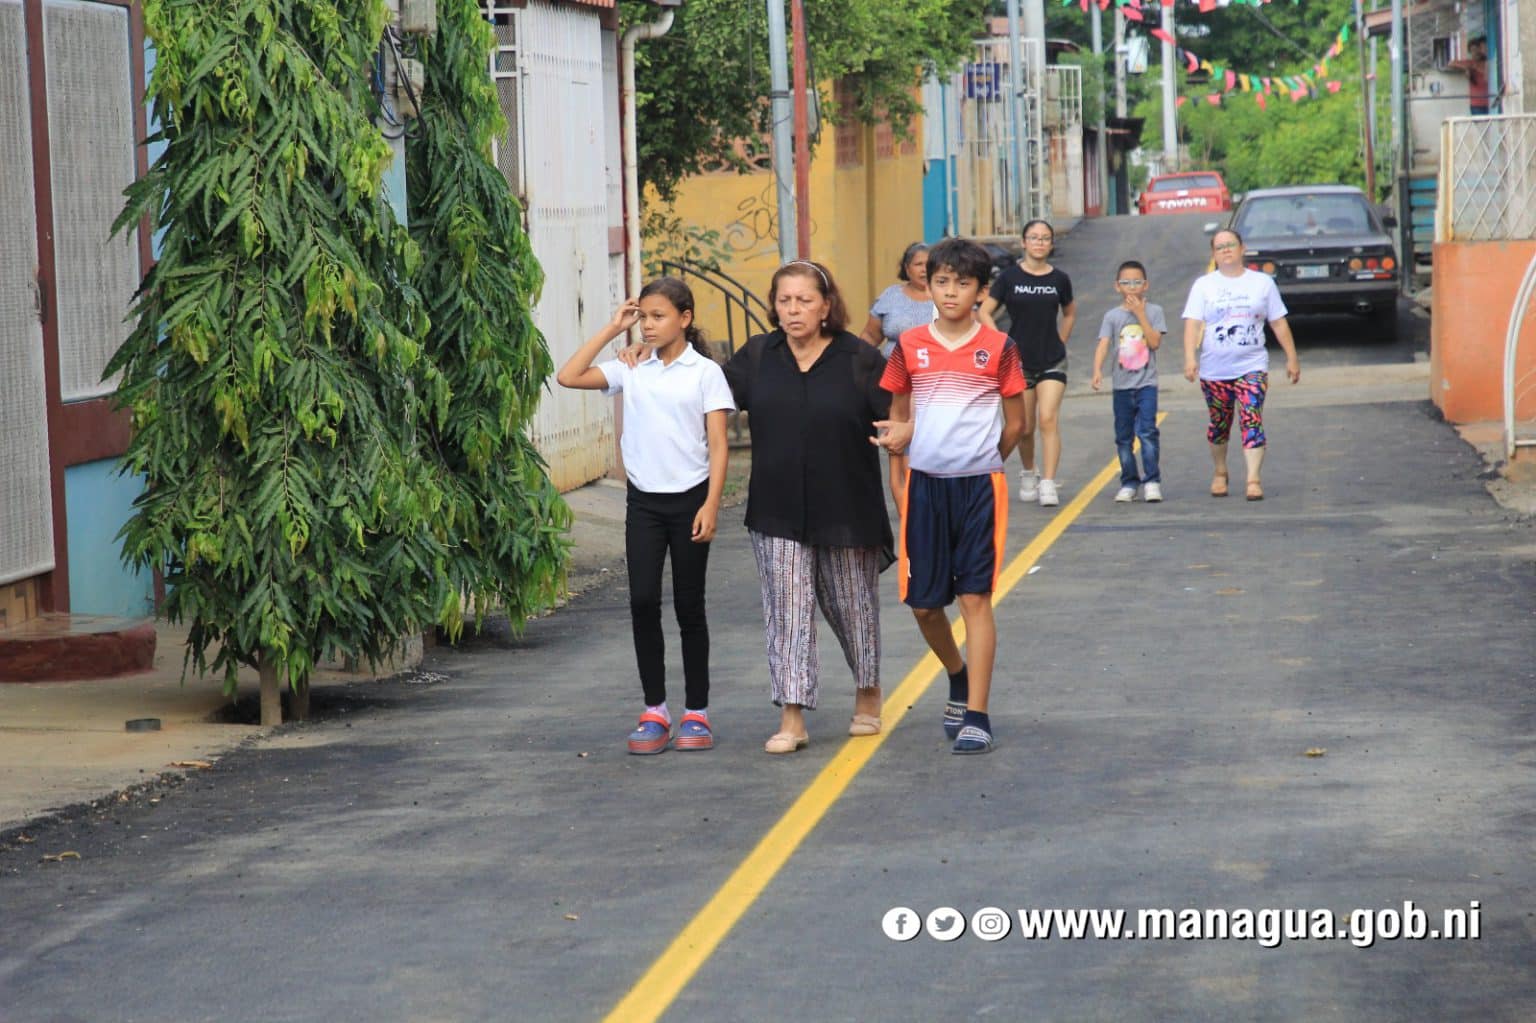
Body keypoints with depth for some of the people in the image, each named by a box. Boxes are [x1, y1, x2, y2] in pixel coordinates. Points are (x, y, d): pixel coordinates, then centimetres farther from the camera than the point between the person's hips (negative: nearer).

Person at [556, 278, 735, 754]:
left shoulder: (705, 372, -2)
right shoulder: (632, 371, 6)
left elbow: (718, 445, -4)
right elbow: (568, 377, -2)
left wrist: (711, 505, -13)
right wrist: (611, 330, 0)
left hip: (689, 498, -3)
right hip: (644, 500, 3)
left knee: (689, 606, 4)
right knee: (643, 602, -5)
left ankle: (696, 712, 12)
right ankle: (654, 711, 4)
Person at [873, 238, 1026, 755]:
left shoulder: (998, 348, -2)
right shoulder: (910, 347, 4)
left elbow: (1016, 423, 5)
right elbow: (897, 419, 12)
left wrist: (980, 459, 5)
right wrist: (898, 485, 3)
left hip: (980, 485, -2)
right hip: (924, 484, 2)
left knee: (975, 597, -3)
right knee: (924, 602, 6)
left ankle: (976, 716, -1)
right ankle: (959, 678, 34)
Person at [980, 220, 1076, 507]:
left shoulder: (1059, 279, 3)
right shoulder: (1009, 277, -3)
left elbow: (1070, 313, 20)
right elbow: (985, 313, 0)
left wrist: (1059, 342, 10)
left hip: (1052, 362, 0)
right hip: (1018, 362, 0)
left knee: (1048, 419, -15)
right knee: (1025, 427, 7)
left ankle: (1048, 485, -16)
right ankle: (1028, 474, 33)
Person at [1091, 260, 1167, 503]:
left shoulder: (1153, 311, 3)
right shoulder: (1112, 316, 5)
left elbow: (1155, 342, -9)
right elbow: (1103, 345, -7)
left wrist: (1140, 314, -11)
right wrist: (1097, 370, -23)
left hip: (1146, 382, -2)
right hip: (1122, 384, 2)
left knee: (1147, 431, -13)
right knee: (1123, 436, 6)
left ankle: (1151, 481, -9)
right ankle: (1128, 483, 15)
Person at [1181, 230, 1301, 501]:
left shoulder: (1262, 282, 8)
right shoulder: (1204, 285, 5)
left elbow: (1279, 323, 11)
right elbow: (1193, 323, -6)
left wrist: (1292, 358, 8)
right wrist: (1190, 357, -20)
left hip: (1252, 367, -1)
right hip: (1214, 369, 1)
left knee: (1252, 421, -14)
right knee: (1219, 425, 10)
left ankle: (1254, 479, -19)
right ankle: (1220, 474, 29)